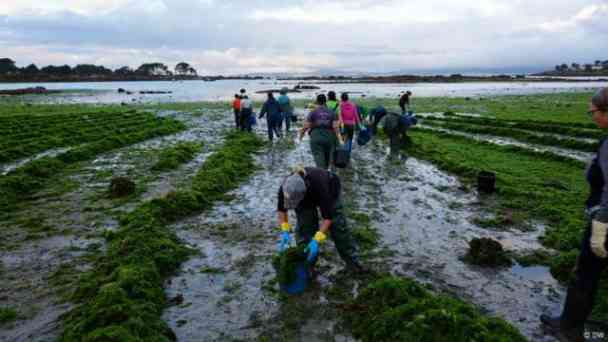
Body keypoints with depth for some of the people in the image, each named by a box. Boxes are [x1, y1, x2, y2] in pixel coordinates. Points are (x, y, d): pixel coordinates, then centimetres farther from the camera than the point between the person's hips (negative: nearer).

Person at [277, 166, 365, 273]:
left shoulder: (319, 185, -47)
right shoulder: (285, 188, -36)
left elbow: (327, 217, -38)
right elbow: (281, 209, -14)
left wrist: (316, 240, -43)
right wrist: (285, 231, -26)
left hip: (329, 192, -3)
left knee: (338, 227, -4)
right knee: (303, 229, -8)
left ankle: (353, 262, 10)